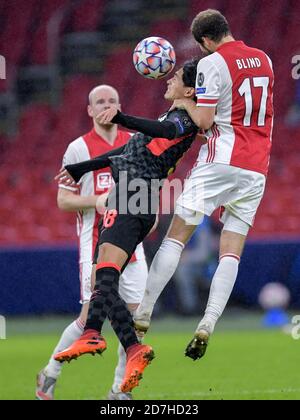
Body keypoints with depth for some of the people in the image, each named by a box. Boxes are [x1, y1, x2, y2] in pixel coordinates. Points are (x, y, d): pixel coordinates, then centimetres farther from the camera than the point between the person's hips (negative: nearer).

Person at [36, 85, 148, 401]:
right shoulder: (78, 148, -3)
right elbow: (63, 200, -3)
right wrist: (97, 200, -17)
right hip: (96, 245, -4)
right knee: (92, 316, -11)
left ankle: (119, 390, 8)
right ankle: (50, 374, 9)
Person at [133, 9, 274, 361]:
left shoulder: (212, 64, -7)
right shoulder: (263, 60, 14)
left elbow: (203, 120, -11)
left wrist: (184, 103, 8)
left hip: (221, 161, -6)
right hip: (257, 169, 6)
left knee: (177, 235, -1)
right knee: (231, 251, 1)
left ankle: (143, 314, -4)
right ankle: (207, 326, -11)